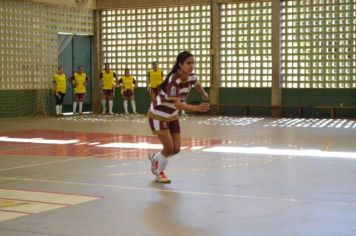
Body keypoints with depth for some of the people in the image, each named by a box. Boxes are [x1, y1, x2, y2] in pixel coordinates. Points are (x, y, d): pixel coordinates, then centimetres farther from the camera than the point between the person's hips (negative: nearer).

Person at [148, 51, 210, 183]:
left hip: (172, 116, 7)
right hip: (158, 116, -7)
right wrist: (197, 108, -52)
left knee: (176, 149, 5)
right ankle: (159, 173, 21)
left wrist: (204, 94, 34)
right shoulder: (174, 80, -32)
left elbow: (196, 83, 18)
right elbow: (177, 104, -39)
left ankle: (155, 158, 37)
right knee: (169, 147, -7)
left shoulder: (190, 77, -9)